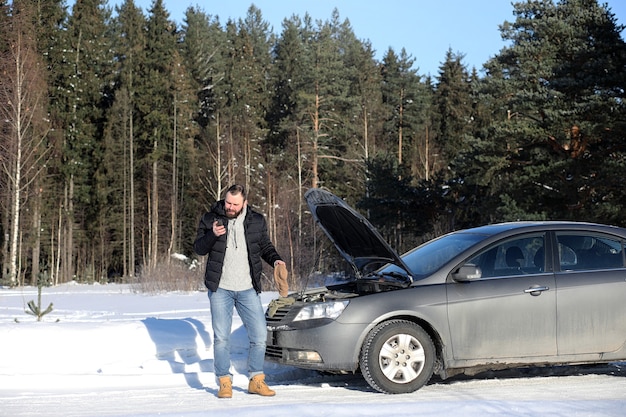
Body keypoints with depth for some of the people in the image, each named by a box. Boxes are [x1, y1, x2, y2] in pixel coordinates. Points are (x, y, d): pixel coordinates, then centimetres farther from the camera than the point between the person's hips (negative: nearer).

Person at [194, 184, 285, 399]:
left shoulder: (257, 221, 5)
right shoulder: (210, 218, 0)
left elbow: (265, 246, 16)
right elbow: (198, 249, -1)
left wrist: (275, 260, -4)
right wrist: (212, 235, -20)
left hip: (248, 290, 2)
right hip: (220, 289, -1)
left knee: (259, 335, 1)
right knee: (221, 338, 0)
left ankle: (256, 381, 14)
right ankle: (224, 382, 10)